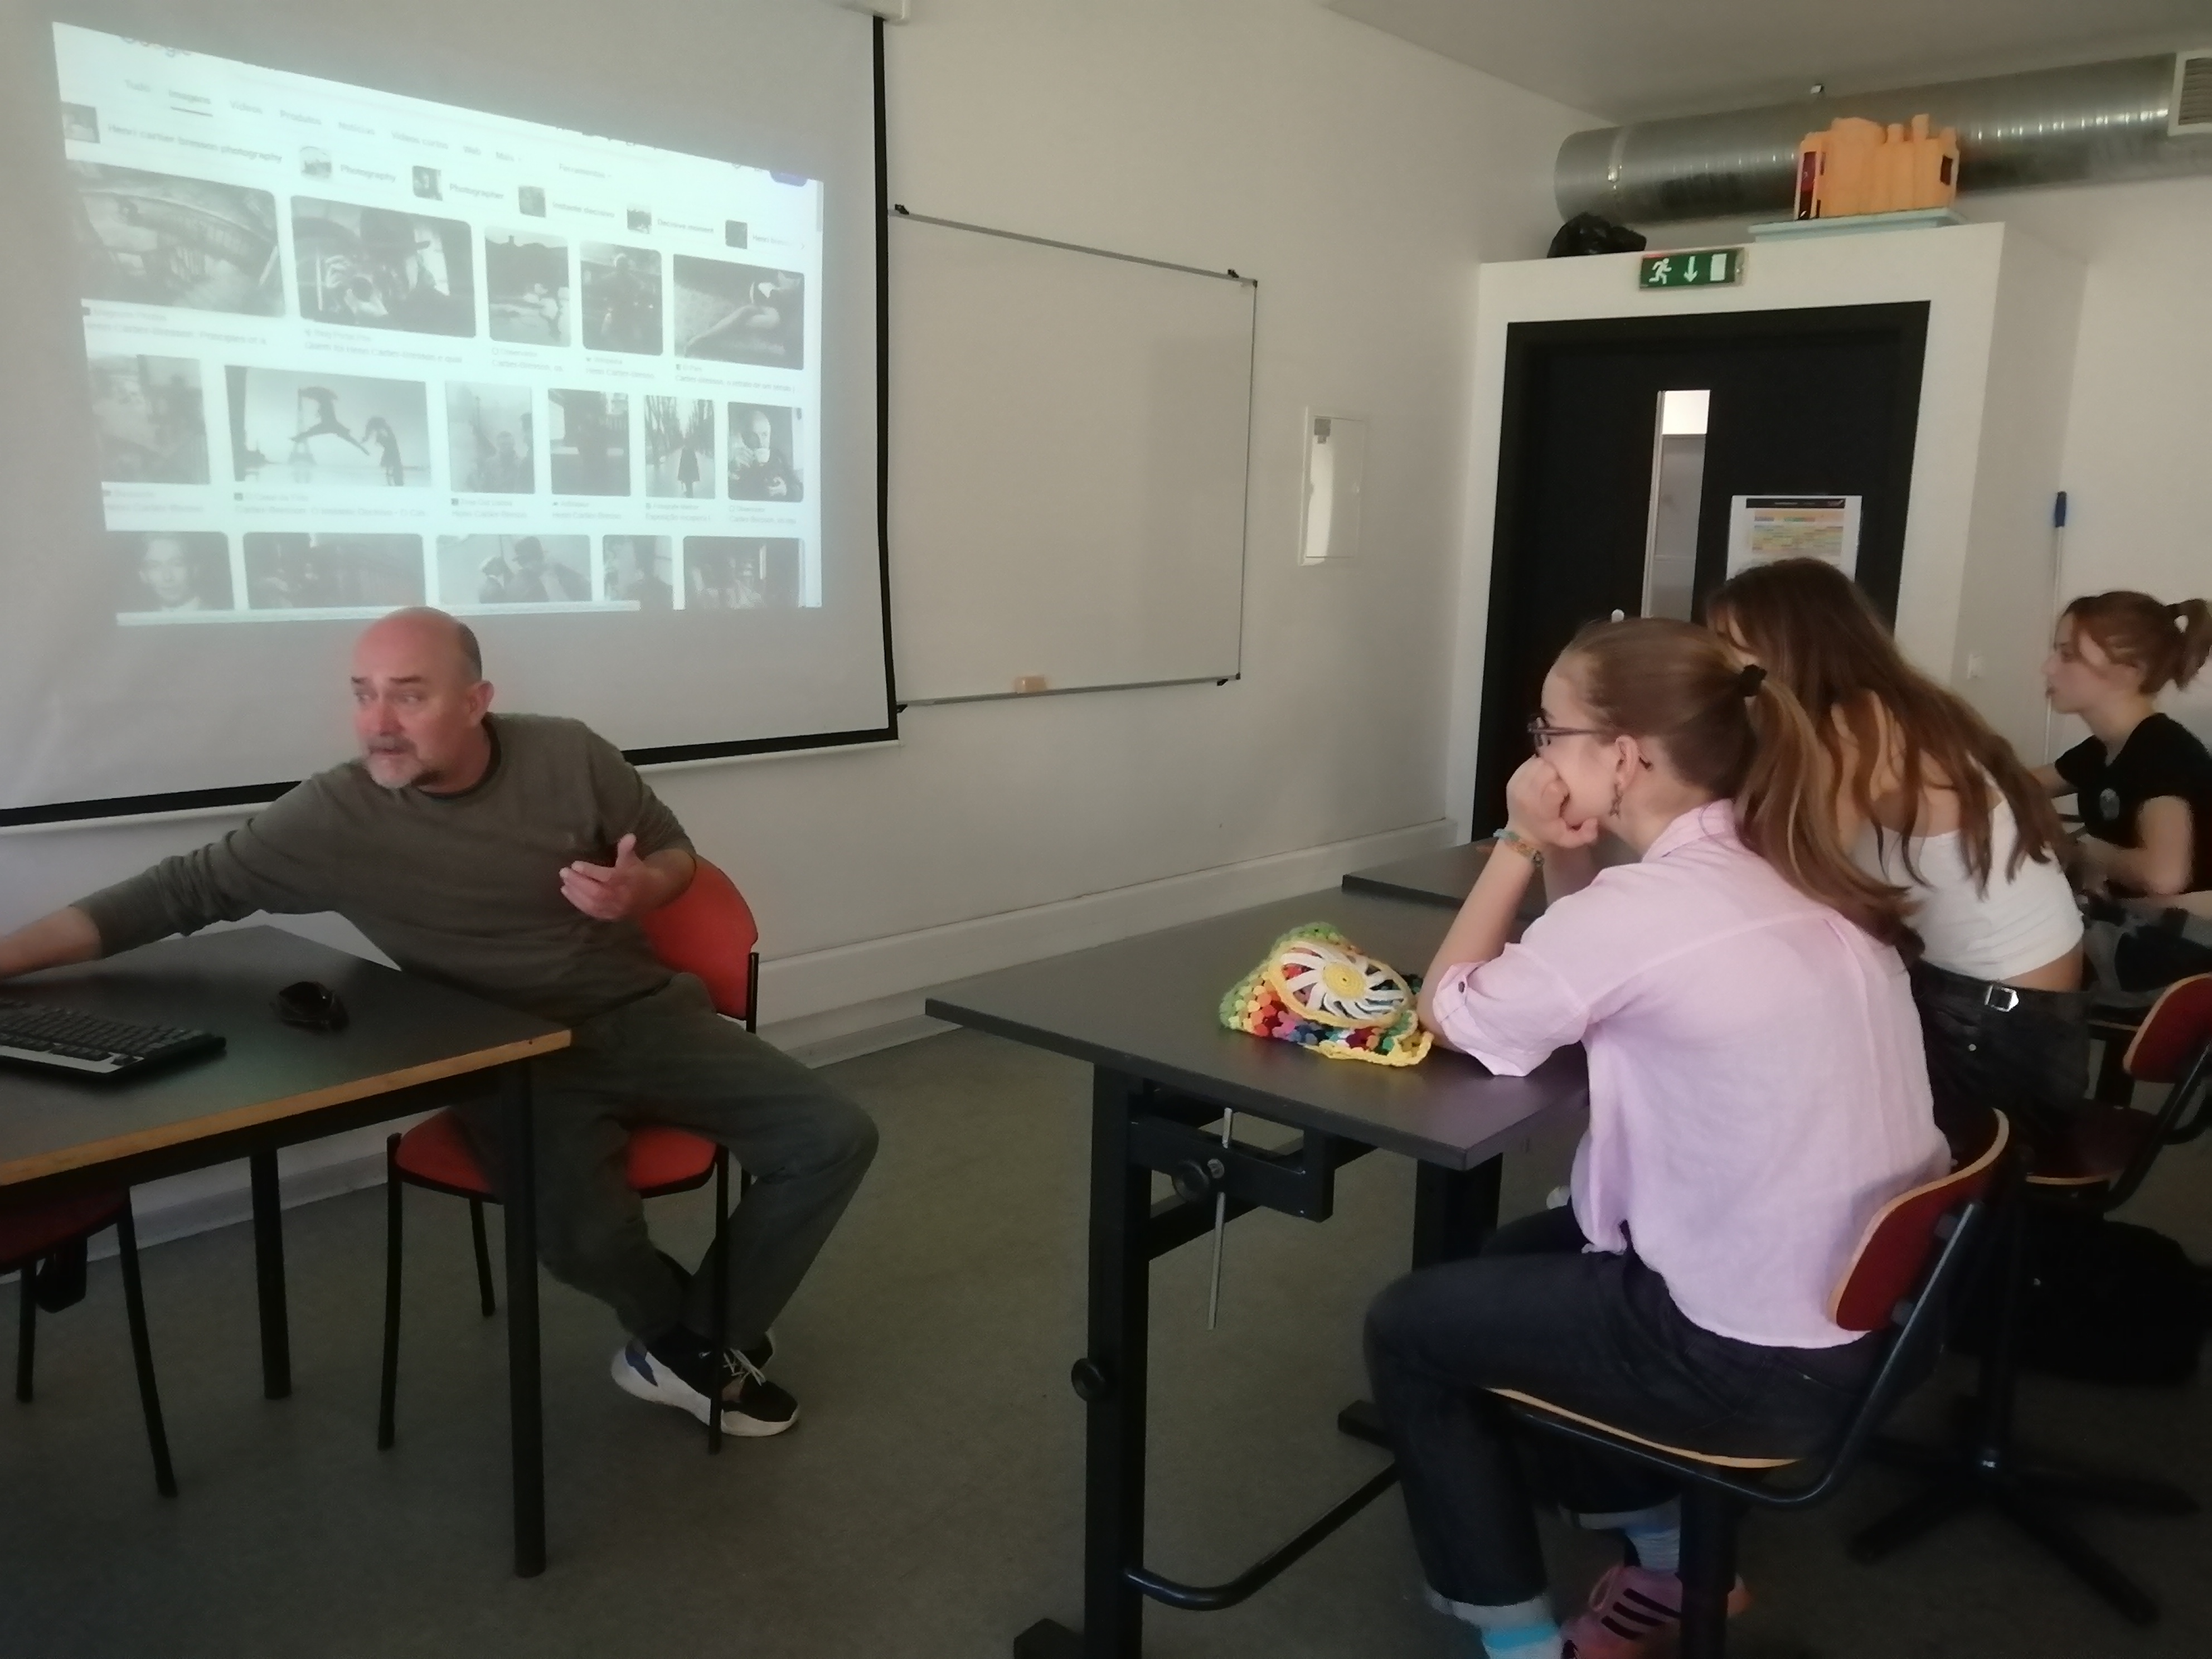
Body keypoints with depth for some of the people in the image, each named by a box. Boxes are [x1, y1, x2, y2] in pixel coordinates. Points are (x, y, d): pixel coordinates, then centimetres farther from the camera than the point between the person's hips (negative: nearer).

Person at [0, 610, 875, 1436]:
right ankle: (696, 1335, 6)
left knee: (836, 1137, -10)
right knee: (582, 1235, -33)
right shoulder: (332, 816, -11)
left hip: (643, 1017, 3)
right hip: (515, 1058, -2)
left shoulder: (569, 752, -7)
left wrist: (641, 887, -16)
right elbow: (177, 892, -5)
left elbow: (675, 852, 6)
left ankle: (690, 1344, 11)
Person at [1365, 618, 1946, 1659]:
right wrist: (1566, 863, -3)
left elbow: (1449, 1011, -10)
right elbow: (1589, 981, 12)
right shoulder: (1788, 874, 2)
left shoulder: (1652, 902, -24)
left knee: (1408, 1326, 9)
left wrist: (1522, 845, -7)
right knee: (1519, 1255, 26)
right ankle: (1670, 1553, 34)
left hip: (1760, 1363, -8)